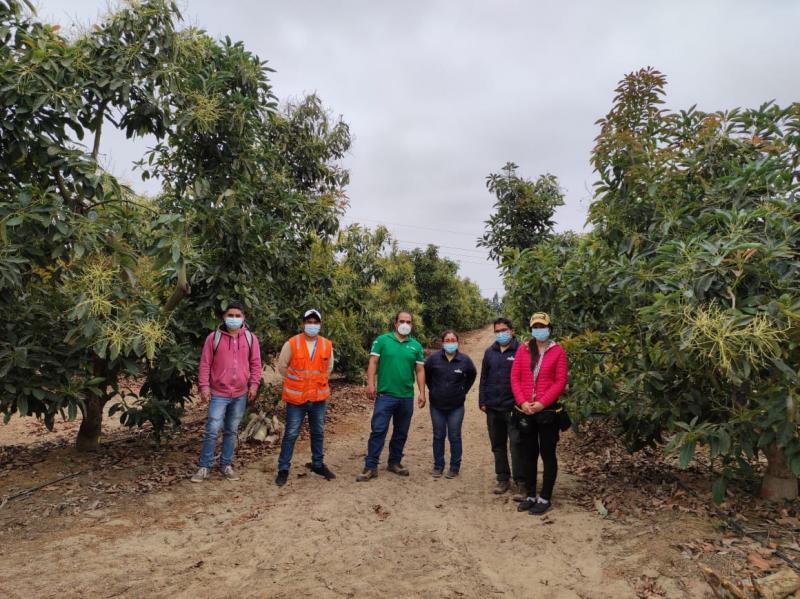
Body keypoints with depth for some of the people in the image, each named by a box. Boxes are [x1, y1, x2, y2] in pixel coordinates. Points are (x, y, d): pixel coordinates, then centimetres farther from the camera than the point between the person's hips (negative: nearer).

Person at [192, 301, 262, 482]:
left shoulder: (250, 338, 2)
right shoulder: (214, 337, -3)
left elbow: (255, 364, 6)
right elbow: (205, 364, -2)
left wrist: (254, 385, -2)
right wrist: (204, 386, -7)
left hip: (240, 394, 2)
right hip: (218, 393, -2)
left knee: (231, 431, 13)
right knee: (212, 431, -3)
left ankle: (226, 465, 25)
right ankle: (205, 467, 12)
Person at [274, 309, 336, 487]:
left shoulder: (327, 345, 0)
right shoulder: (291, 343, -9)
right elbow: (282, 366, 2)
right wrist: (295, 382, 7)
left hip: (319, 398, 3)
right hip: (296, 398, -3)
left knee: (318, 433, 15)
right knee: (291, 434, 4)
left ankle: (318, 464, 32)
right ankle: (283, 468, 17)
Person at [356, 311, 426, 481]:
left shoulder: (416, 346, 7)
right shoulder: (382, 340, -1)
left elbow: (420, 370, 7)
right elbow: (373, 362, -5)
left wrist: (422, 393, 0)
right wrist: (370, 383, -16)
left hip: (407, 397, 4)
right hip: (385, 395, -4)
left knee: (401, 432, 14)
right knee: (378, 430, -5)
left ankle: (395, 462, 29)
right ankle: (370, 467, 2)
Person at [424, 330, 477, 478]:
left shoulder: (465, 360, -6)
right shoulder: (434, 358, -8)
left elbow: (472, 375, 13)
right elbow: (426, 374, 9)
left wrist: (464, 390, 10)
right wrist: (432, 389, 8)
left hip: (456, 406, 0)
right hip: (437, 405, 1)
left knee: (455, 437, 5)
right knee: (438, 436, 10)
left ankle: (455, 467, 17)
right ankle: (438, 466, 22)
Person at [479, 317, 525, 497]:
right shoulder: (490, 352, 9)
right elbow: (484, 378, 12)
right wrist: (482, 401, 7)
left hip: (514, 407, -5)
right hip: (493, 408, 5)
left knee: (516, 445, -4)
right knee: (498, 445, 13)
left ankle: (520, 483, 6)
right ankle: (503, 479, 25)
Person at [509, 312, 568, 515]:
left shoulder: (557, 351, -2)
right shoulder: (523, 349, 7)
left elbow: (560, 381, -7)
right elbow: (514, 378, 3)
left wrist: (542, 403, -14)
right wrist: (522, 402, -8)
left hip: (547, 410, -3)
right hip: (524, 410, 4)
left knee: (547, 454, 6)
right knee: (527, 454, 12)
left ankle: (545, 498, 16)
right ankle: (531, 496, 24)